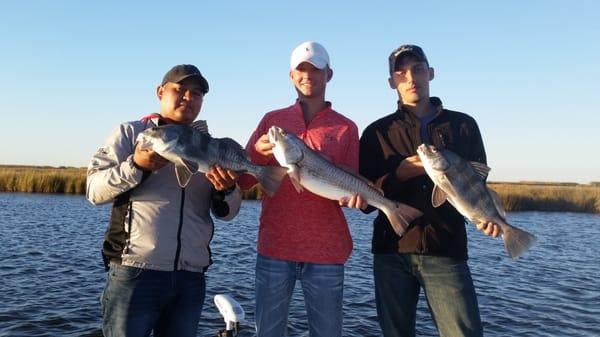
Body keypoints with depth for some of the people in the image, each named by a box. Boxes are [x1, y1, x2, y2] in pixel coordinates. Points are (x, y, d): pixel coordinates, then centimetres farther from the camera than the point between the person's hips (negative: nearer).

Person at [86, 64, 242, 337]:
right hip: (135, 273, -3)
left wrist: (226, 190, -13)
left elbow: (228, 212, 9)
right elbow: (94, 191, -4)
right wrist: (135, 165, -20)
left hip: (191, 279, 4)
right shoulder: (130, 133, 3)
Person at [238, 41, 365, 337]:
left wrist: (351, 195, -15)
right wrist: (258, 154, -13)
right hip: (274, 247, 1)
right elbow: (242, 181, 6)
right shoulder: (271, 120, 10)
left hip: (326, 251, 0)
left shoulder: (345, 128, 7)